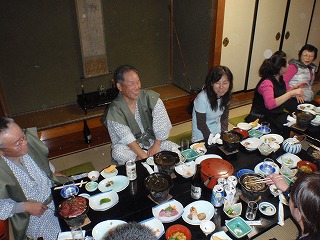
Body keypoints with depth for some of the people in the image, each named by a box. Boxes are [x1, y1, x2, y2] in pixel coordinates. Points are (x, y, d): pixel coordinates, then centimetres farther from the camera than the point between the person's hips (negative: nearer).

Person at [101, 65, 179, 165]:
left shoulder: (150, 97, -9)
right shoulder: (114, 110, -16)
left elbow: (161, 121, -13)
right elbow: (127, 138, -21)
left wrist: (156, 145, -20)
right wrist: (145, 156, -29)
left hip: (153, 140, 2)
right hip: (130, 146, -2)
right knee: (118, 152, -34)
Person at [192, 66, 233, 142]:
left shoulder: (226, 96, -8)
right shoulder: (202, 98, -26)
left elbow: (224, 118, 3)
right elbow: (201, 125, -18)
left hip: (218, 132, 5)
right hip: (202, 137, -5)